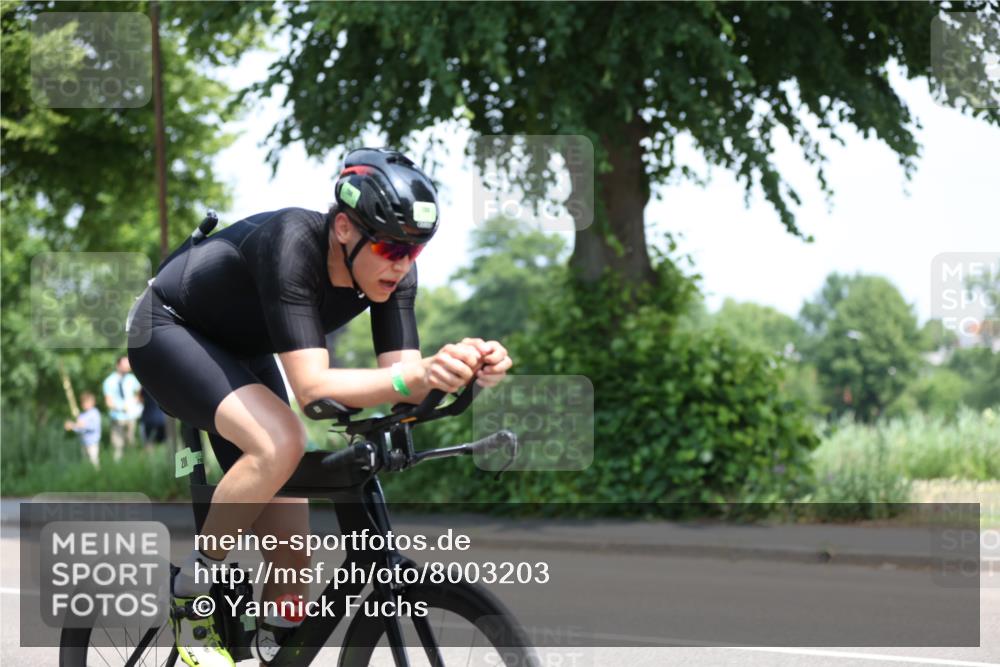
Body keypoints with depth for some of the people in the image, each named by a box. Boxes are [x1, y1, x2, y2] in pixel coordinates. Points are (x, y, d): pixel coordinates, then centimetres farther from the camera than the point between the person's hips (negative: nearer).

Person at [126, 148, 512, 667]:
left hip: (240, 352, 7)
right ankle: (192, 596, -14)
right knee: (280, 442, -33)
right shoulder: (292, 244, -38)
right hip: (169, 332, -7)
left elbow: (401, 375, -24)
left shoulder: (392, 270, -19)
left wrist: (460, 369, -45)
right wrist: (417, 376, -58)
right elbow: (311, 386, -44)